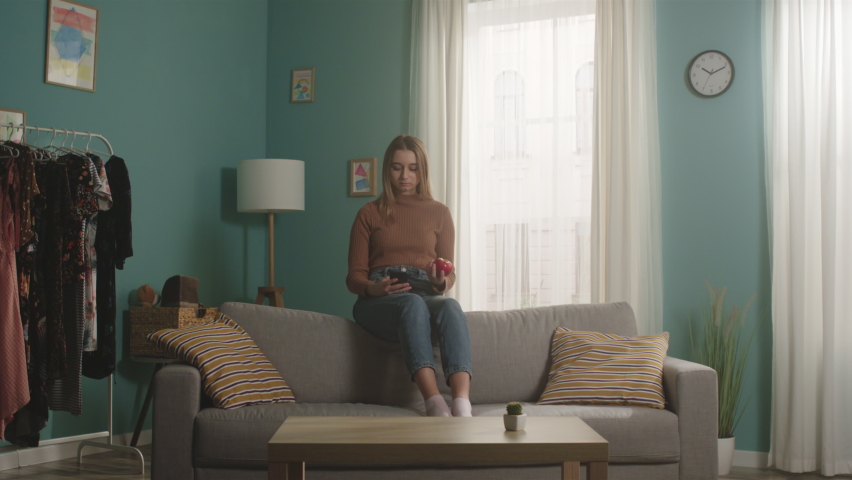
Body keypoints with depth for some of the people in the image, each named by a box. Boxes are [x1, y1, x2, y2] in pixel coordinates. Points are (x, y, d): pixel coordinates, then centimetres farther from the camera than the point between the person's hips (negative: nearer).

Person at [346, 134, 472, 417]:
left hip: (428, 296, 1)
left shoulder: (439, 213, 19)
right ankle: (435, 403, -56)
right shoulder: (369, 214, 16)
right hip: (378, 302, -1)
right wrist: (373, 288, -13)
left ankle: (462, 405, -56)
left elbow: (449, 272, 16)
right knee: (412, 303, -39)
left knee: (450, 306, -37)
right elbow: (354, 277, 11)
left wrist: (442, 283, -10)